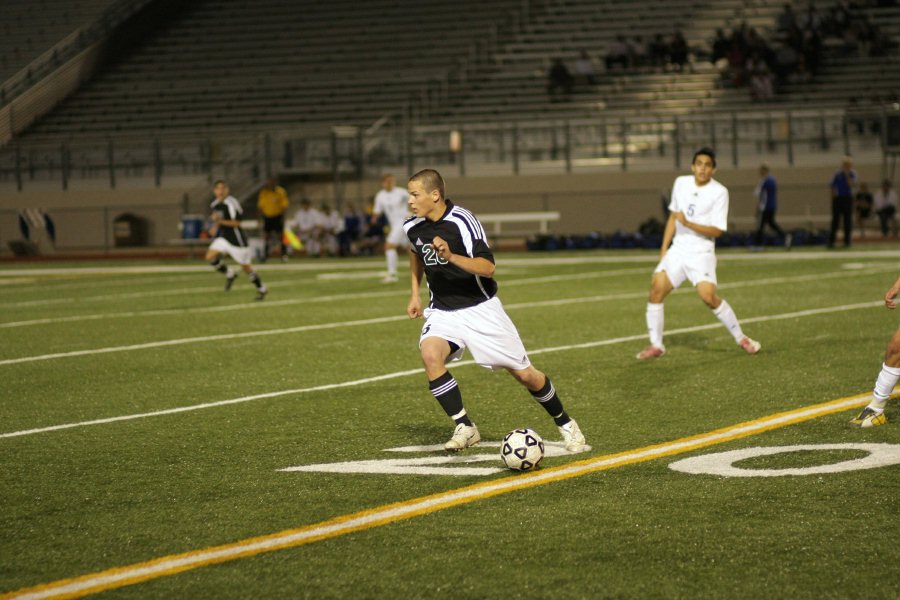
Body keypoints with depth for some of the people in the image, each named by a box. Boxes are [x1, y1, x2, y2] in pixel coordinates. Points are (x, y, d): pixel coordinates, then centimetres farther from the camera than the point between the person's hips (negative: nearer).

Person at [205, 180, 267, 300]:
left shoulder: (232, 203, -20)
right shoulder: (215, 205, 4)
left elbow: (237, 223, -23)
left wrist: (220, 221, -31)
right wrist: (215, 227, 8)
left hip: (236, 239, -7)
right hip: (222, 237, 7)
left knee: (245, 266, 3)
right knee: (210, 257, -14)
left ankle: (262, 289, 24)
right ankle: (230, 275, 9)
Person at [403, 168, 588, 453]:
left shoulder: (462, 221, -20)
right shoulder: (412, 227, -1)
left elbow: (487, 268, -29)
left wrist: (451, 256, -42)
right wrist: (415, 294, 20)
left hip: (480, 308, -4)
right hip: (442, 310, 4)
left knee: (524, 374, 1)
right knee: (430, 354, -29)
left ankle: (565, 424, 26)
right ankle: (465, 428, -21)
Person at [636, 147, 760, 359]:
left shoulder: (719, 192, -11)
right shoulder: (681, 183, 6)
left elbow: (717, 230, -15)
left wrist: (688, 223, -26)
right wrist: (664, 247, 15)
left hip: (701, 253, -5)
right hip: (677, 250, 5)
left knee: (708, 296, -19)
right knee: (656, 289, -9)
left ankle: (741, 338, -1)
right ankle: (656, 345, 1)